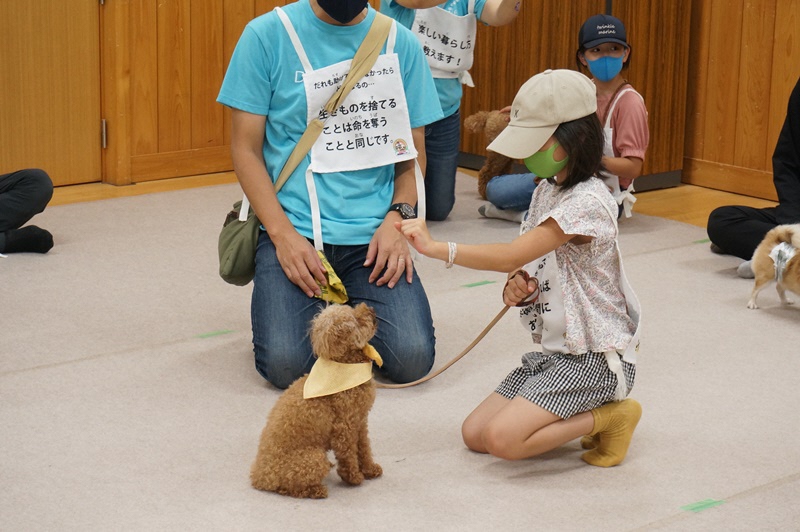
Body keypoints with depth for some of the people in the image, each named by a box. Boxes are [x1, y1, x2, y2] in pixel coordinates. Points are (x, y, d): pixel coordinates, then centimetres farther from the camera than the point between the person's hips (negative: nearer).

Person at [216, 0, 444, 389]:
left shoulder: (400, 43, 6)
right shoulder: (267, 35, -1)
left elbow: (413, 150, 11)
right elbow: (246, 148, 0)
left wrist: (396, 218, -7)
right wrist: (283, 233, -12)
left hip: (372, 235, 2)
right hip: (293, 227, -1)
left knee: (412, 358, -19)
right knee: (285, 365, -22)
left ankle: (353, 310, 15)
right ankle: (318, 309, 14)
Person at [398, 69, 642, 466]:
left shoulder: (587, 203, -21)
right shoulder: (546, 191, 9)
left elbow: (511, 257, -28)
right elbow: (528, 266, 15)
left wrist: (435, 247, -28)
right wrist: (516, 287, -9)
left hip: (597, 358, -9)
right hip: (555, 350, 9)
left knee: (503, 438, -23)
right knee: (474, 433, 1)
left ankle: (610, 417, -3)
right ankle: (582, 414, 12)